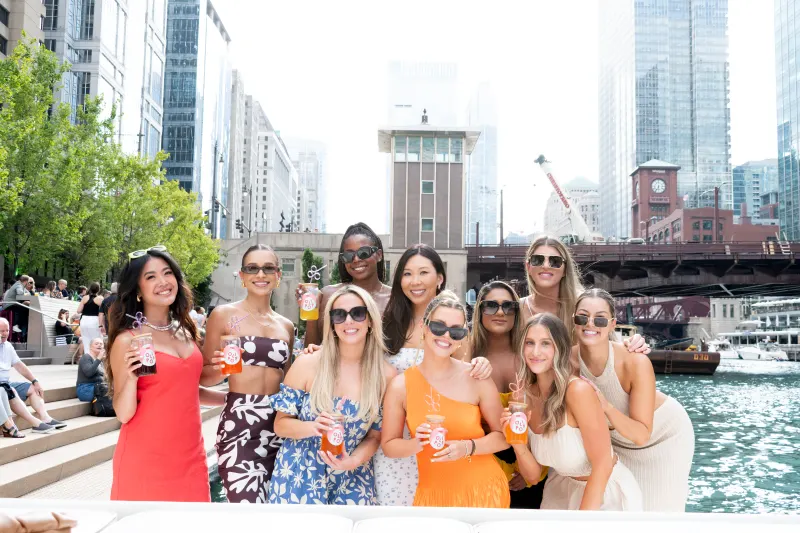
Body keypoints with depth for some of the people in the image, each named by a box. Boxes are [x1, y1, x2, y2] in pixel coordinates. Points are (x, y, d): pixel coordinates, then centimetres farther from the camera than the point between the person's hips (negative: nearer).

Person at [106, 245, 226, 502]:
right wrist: (131, 377, -26)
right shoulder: (127, 340, -10)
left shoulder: (185, 332, 7)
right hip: (145, 458, -5)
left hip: (189, 456, 5)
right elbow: (123, 414, -10)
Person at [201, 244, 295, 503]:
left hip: (278, 425, 5)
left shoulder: (286, 326, 13)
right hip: (239, 424, -5)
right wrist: (221, 369, -18)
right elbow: (203, 376, 3)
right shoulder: (224, 315, 1)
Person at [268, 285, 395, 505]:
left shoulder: (385, 376, -6)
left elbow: (375, 436, 2)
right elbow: (280, 424, -4)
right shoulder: (307, 364, -10)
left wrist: (353, 461, -16)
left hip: (352, 479, 1)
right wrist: (313, 427, -22)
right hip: (299, 475, -1)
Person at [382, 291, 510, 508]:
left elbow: (503, 436, -3)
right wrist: (416, 443, -17)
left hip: (483, 490, -1)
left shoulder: (477, 378, -10)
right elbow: (388, 445, 1)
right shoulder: (401, 386, -7)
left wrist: (468, 447, -18)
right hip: (433, 493, 1)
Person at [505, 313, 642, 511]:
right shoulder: (525, 396, -7)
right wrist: (517, 442, -21)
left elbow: (602, 464, -22)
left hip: (605, 492, -5)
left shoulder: (578, 390, -25)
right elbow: (533, 475, -4)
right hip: (562, 490, 5)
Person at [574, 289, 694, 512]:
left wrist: (606, 407, -47)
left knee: (657, 507, 6)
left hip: (664, 436, -3)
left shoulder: (635, 363, -36)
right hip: (618, 440, 3)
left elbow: (642, 435, -32)